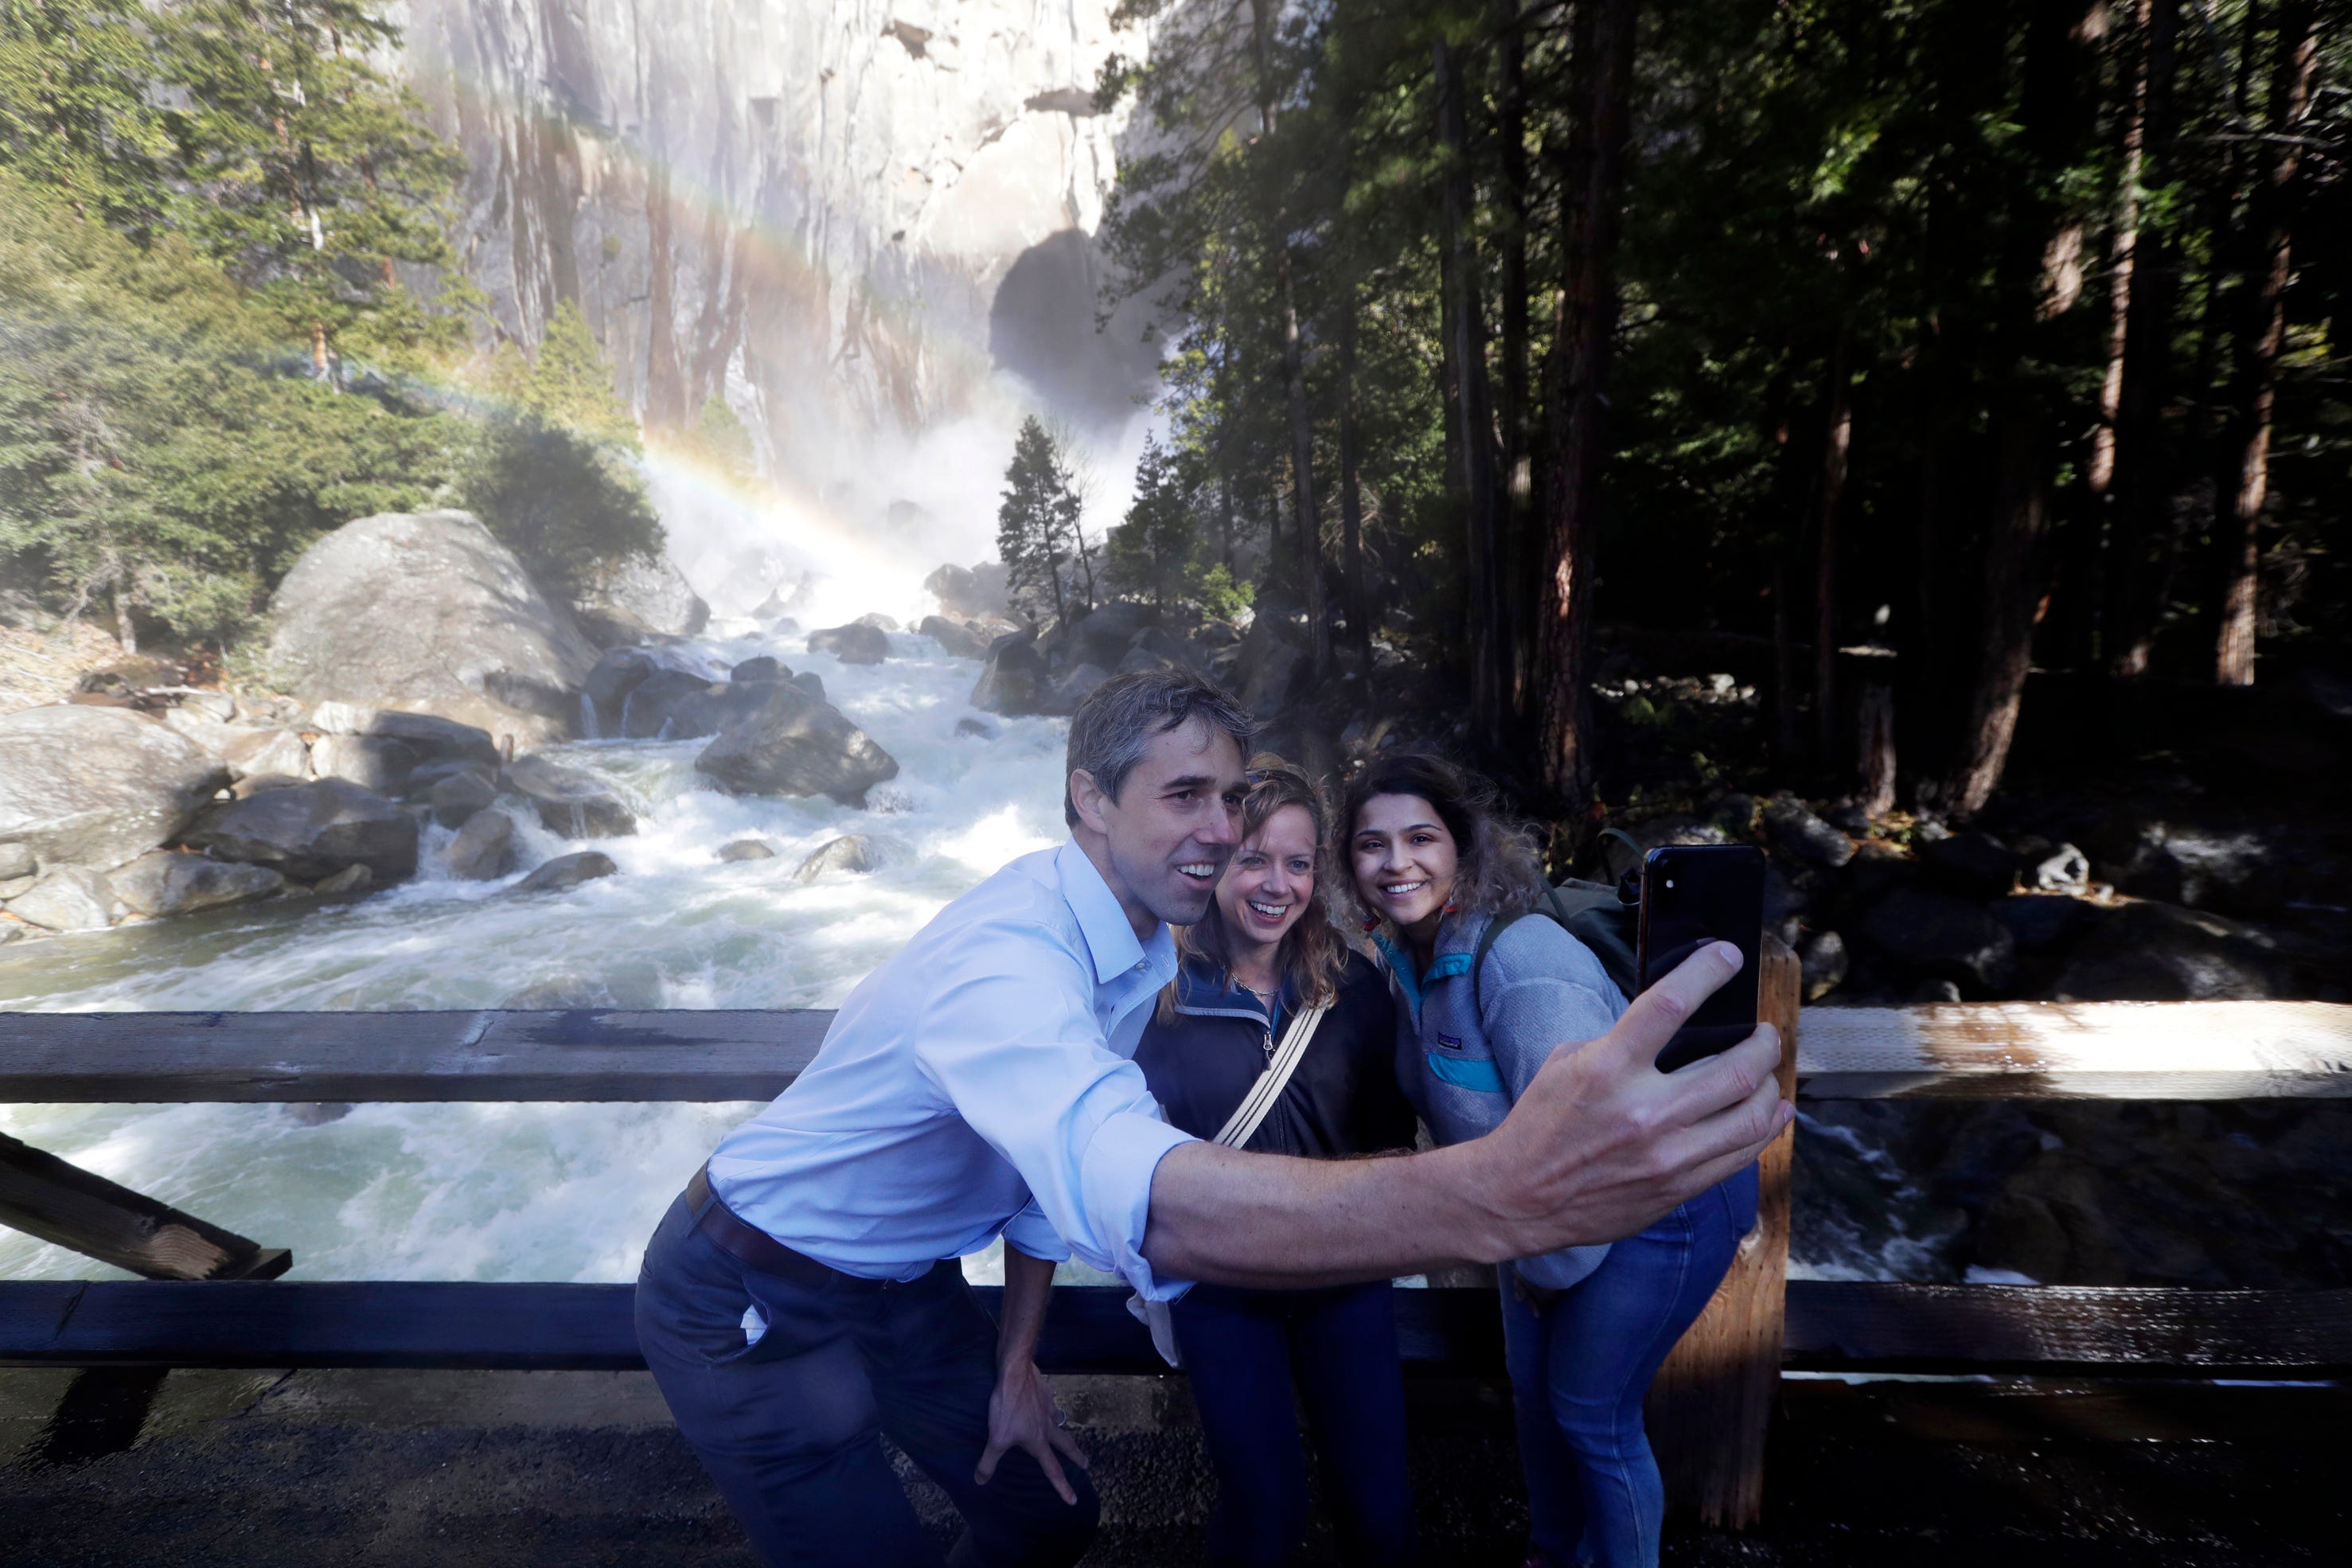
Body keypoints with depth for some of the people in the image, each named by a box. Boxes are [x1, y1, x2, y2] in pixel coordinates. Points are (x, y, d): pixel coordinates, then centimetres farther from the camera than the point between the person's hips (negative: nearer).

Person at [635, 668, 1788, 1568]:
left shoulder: (1147, 949, -7)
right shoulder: (1004, 959, -37)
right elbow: (1141, 1203, -55)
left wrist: (1015, 1362, 7)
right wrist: (1502, 1196, -66)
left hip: (900, 1285, 7)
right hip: (752, 1302, -7)